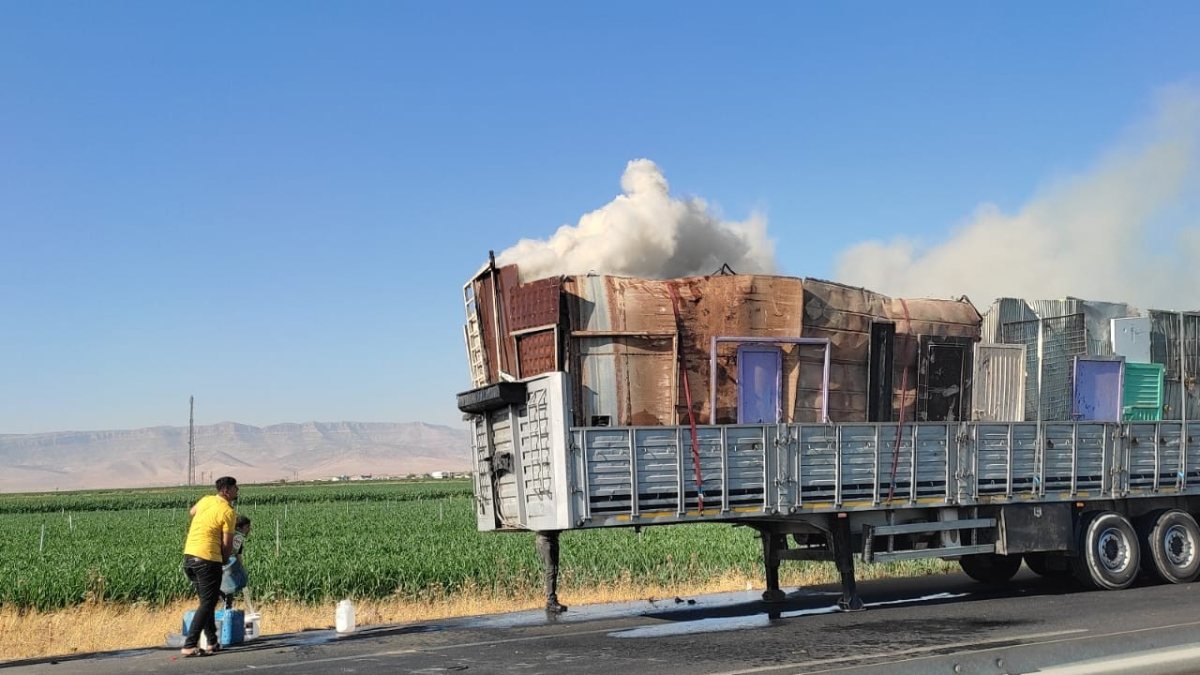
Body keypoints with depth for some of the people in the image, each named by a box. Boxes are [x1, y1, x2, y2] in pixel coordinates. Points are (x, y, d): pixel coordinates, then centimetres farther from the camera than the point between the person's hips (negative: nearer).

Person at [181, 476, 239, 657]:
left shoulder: (205, 500, 11)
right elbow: (227, 544, -7)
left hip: (189, 556, 8)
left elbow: (192, 512, 35)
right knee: (207, 603, -3)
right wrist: (224, 559, 11)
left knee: (206, 601, 18)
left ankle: (212, 642, 22)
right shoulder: (228, 512, -9)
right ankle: (189, 645, -11)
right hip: (208, 559, -8)